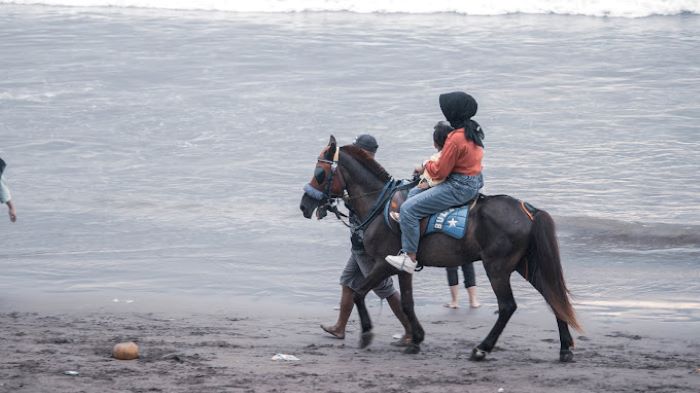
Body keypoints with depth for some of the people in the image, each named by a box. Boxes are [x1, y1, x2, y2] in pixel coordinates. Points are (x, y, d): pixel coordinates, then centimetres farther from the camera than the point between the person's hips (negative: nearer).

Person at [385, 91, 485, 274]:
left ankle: (410, 258, -9)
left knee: (408, 208, -11)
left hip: (459, 187, -11)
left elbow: (440, 171, -19)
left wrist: (427, 165, 2)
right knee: (414, 193, 22)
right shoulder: (473, 131, 8)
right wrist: (431, 165, 9)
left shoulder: (456, 138, -24)